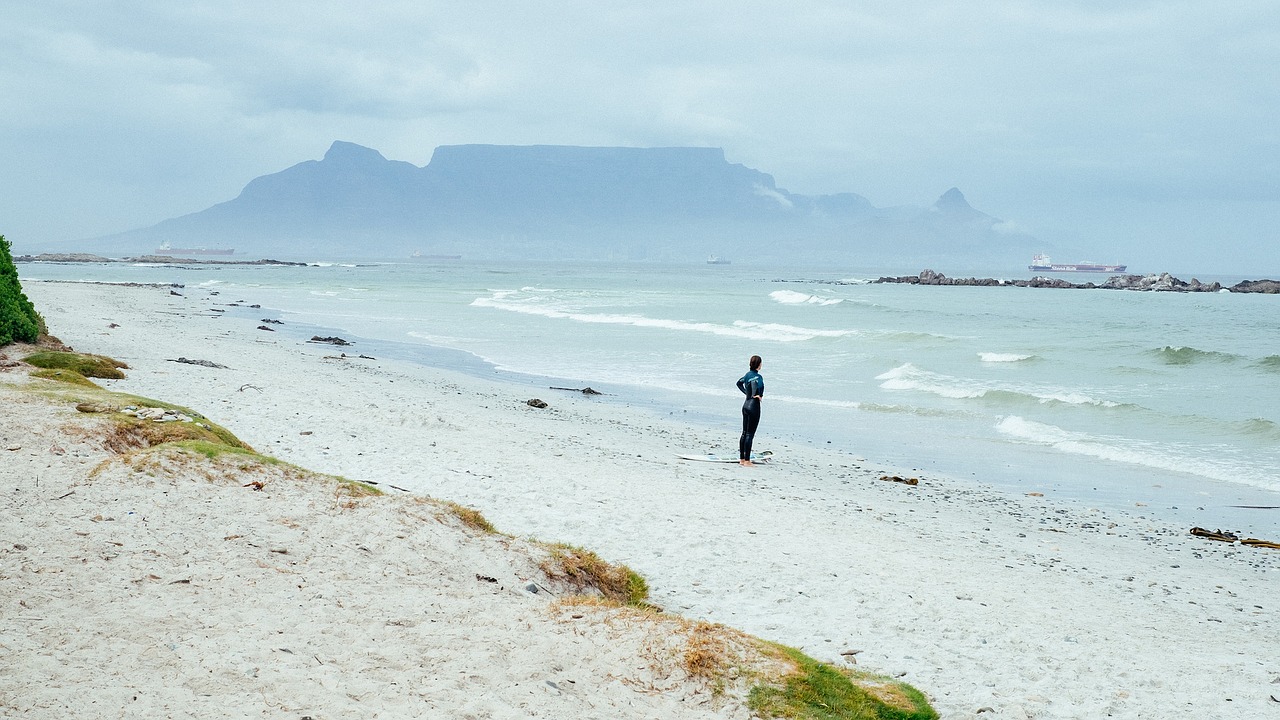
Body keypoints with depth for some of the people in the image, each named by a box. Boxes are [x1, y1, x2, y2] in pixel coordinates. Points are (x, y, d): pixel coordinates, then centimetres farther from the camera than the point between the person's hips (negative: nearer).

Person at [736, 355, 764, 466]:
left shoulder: (748, 374, 9)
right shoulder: (758, 376, -16)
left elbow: (739, 383, 26)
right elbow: (754, 383, -39)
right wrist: (756, 395, -26)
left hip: (746, 405, 9)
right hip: (754, 406, -9)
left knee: (744, 433, 13)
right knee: (750, 434, -4)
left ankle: (741, 459, 18)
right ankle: (747, 461, -2)